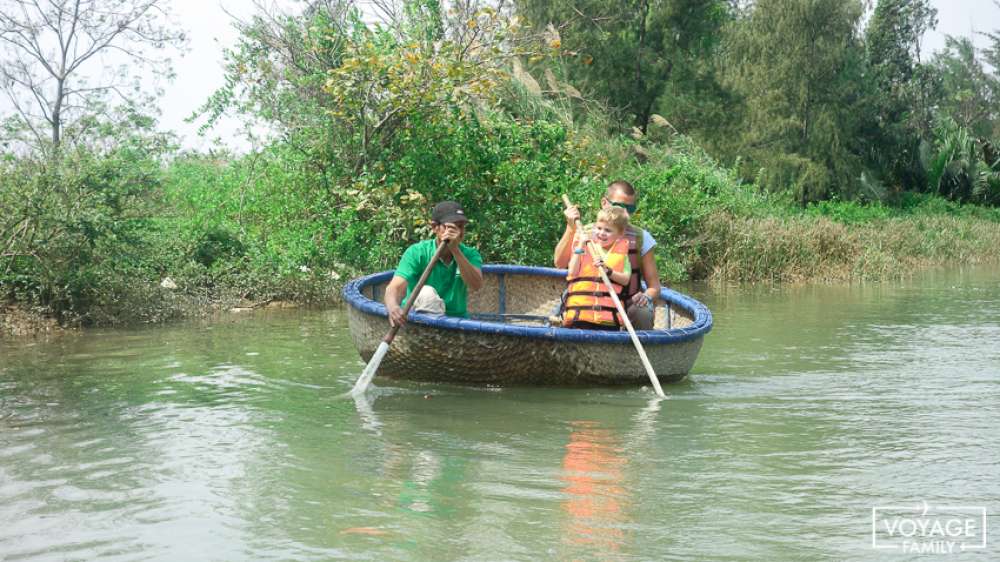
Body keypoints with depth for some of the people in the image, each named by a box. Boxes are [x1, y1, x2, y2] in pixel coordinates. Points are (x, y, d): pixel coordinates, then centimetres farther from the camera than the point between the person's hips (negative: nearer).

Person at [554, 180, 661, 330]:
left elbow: (654, 286, 4)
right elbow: (559, 263, -11)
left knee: (643, 314, -30)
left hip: (628, 307, 1)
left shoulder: (640, 238, 5)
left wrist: (647, 297, -18)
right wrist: (571, 228, -19)